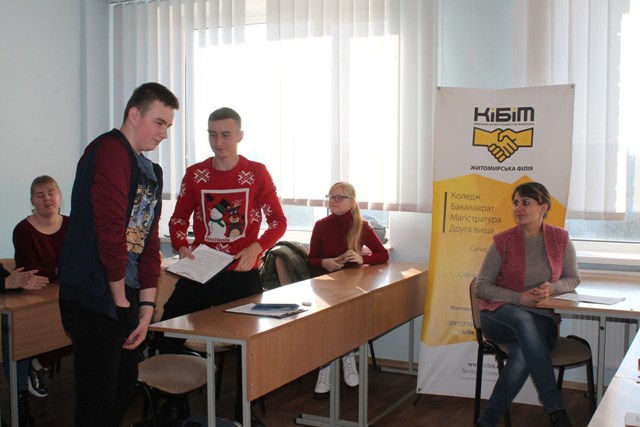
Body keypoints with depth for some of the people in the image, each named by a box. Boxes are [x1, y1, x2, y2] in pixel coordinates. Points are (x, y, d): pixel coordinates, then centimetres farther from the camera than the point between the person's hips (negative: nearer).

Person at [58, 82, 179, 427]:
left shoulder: (152, 171, 16)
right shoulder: (110, 150, -13)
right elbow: (110, 230, -20)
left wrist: (146, 305, 7)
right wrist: (121, 300, -14)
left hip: (125, 298, 9)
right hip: (96, 298, -9)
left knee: (123, 391, 18)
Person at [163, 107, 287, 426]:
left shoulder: (256, 173, -4)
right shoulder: (195, 174, 1)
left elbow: (278, 221, -1)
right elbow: (178, 220, 8)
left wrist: (255, 248, -18)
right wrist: (182, 248, -11)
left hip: (243, 275, -1)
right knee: (168, 334, -2)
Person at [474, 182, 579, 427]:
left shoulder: (560, 239, 4)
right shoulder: (503, 241, -2)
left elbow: (573, 279, 12)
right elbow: (482, 286, -2)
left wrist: (552, 288, -12)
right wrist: (519, 298, -15)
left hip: (542, 321, 1)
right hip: (500, 317, -1)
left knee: (523, 353, -35)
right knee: (524, 320, -38)